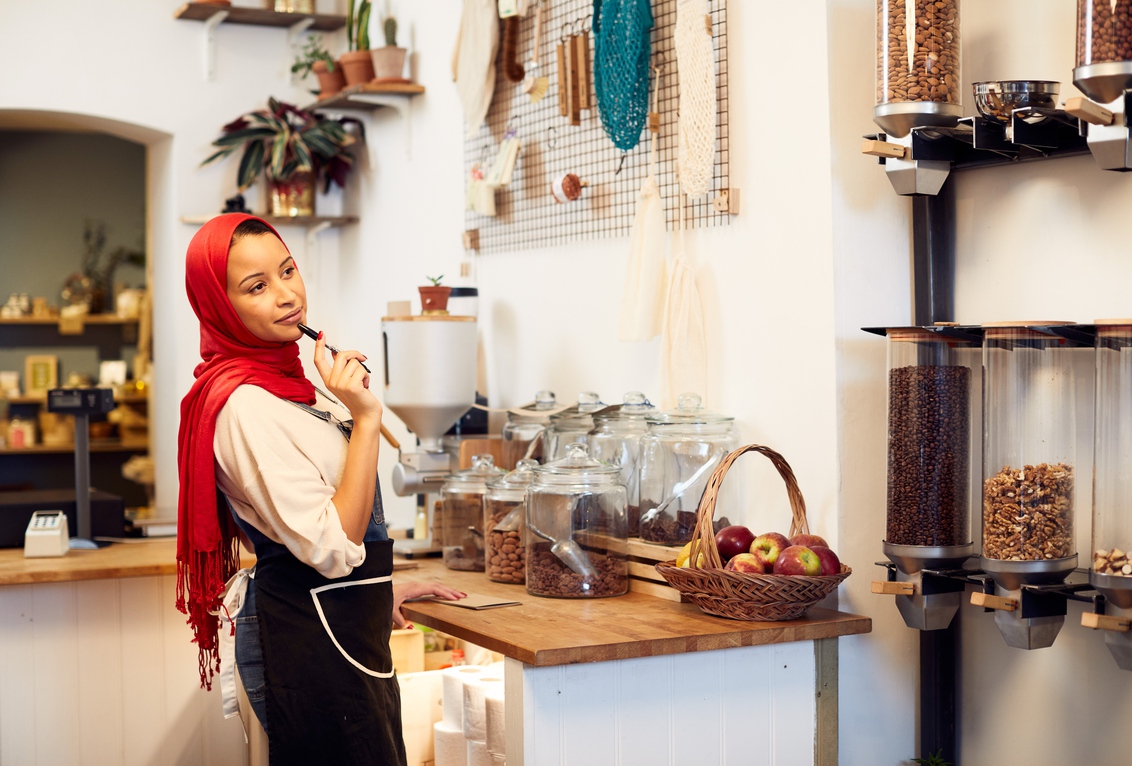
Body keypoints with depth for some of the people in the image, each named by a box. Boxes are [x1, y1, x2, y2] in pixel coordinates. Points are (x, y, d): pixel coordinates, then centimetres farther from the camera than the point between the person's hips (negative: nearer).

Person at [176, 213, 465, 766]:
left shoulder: (285, 379, 11)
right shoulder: (245, 405, -20)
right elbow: (331, 549, -24)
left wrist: (379, 590, 22)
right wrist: (366, 419, -26)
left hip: (347, 627, 10)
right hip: (310, 639, -10)